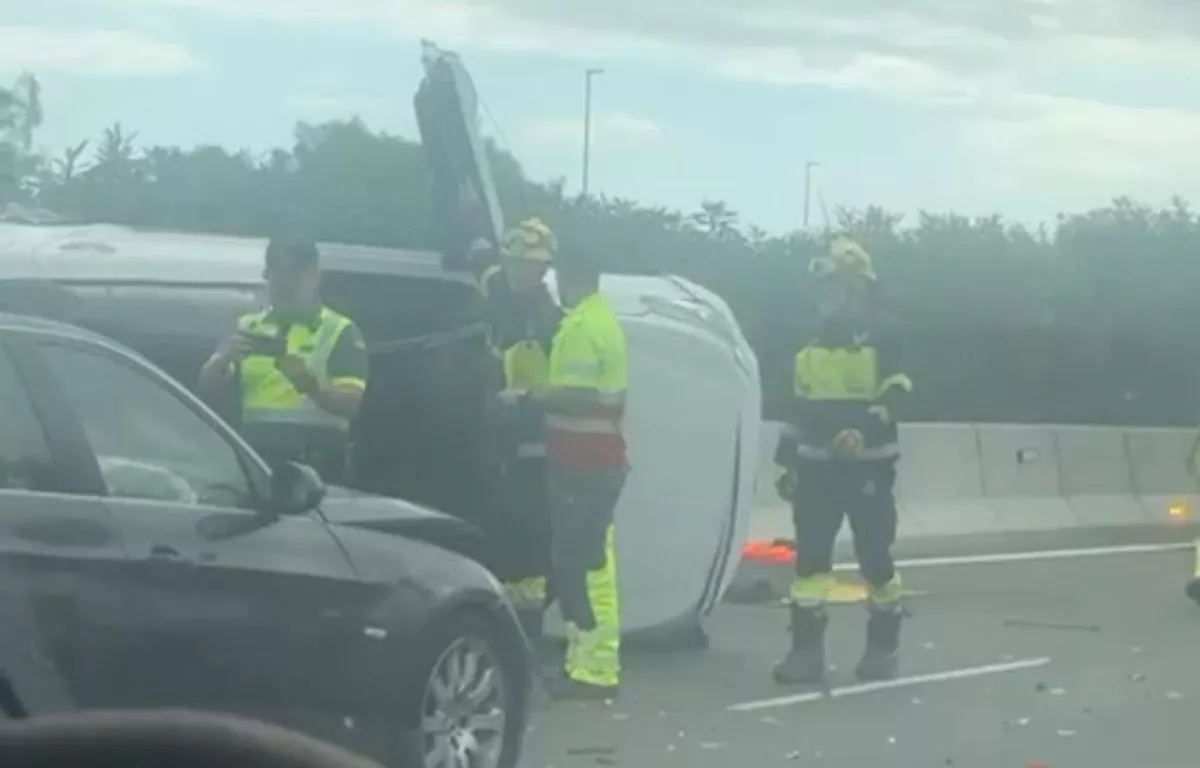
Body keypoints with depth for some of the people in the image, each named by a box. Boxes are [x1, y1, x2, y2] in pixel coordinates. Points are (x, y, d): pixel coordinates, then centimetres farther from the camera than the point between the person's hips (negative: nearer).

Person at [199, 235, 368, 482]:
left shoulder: (340, 332, 4)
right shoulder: (249, 327, 16)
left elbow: (351, 403, -7)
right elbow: (206, 387, 11)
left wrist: (310, 385, -27)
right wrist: (224, 358, -12)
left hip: (316, 465, -4)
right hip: (256, 458, 4)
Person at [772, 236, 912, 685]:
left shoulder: (880, 345, -5)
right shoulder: (810, 351, 14)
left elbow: (894, 398, -15)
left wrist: (865, 430, -32)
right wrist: (787, 464, 18)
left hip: (868, 468, -5)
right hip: (818, 468, 5)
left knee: (875, 558, 1)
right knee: (809, 559, 0)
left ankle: (883, 648, 15)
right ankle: (807, 651, 3)